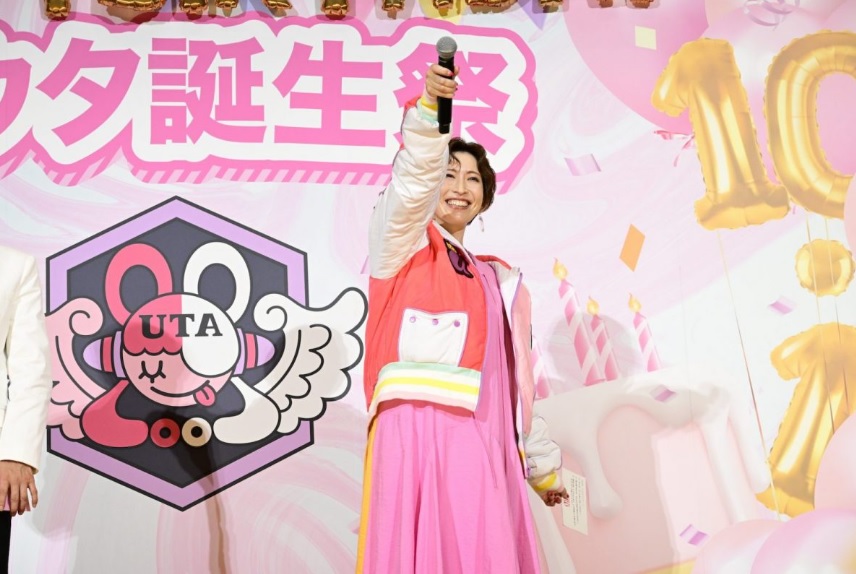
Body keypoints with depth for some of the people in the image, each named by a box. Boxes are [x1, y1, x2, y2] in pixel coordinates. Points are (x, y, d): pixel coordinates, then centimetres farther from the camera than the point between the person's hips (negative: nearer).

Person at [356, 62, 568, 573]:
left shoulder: (498, 282, 25)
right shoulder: (402, 246, 12)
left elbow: (512, 380, 25)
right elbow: (411, 183, -9)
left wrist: (543, 464, 25)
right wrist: (428, 109, -27)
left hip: (477, 438, 4)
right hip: (411, 429, -4)